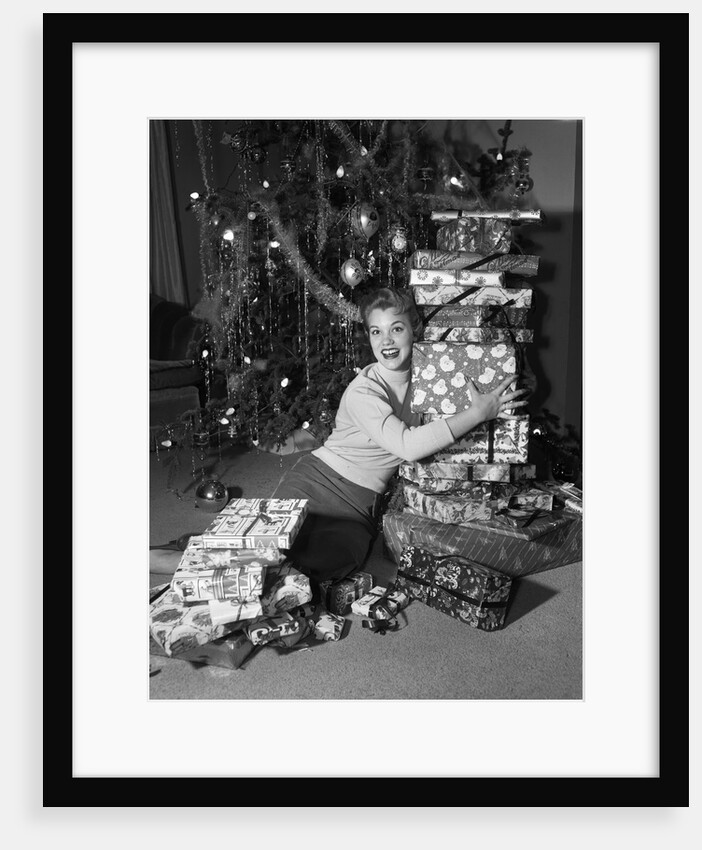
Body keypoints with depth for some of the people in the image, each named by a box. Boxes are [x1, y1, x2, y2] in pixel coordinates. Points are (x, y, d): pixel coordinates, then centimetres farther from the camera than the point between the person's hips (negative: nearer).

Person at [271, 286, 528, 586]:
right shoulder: (362, 391, -19)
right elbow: (407, 445, -32)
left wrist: (490, 407, -11)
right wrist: (476, 413, -29)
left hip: (360, 504, 4)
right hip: (317, 477, -3)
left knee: (327, 563, -22)